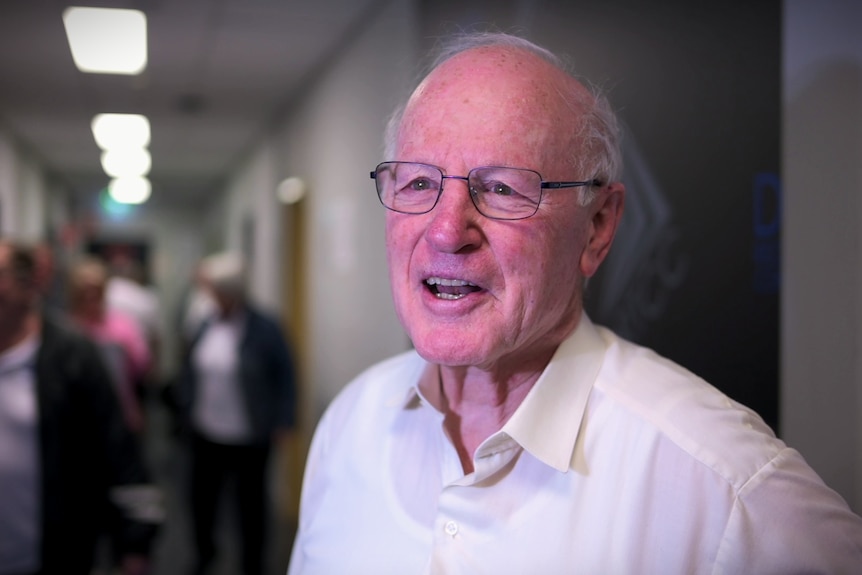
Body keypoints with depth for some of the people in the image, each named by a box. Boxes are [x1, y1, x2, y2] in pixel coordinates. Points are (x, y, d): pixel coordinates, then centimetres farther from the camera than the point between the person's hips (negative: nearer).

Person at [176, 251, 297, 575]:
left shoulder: (264, 329, -12)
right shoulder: (207, 326, 1)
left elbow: (284, 376, -9)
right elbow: (191, 371, 9)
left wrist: (281, 422, -9)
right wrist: (186, 409, 8)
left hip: (250, 439, -4)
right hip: (206, 435, 4)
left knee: (251, 503, 10)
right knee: (202, 496, 13)